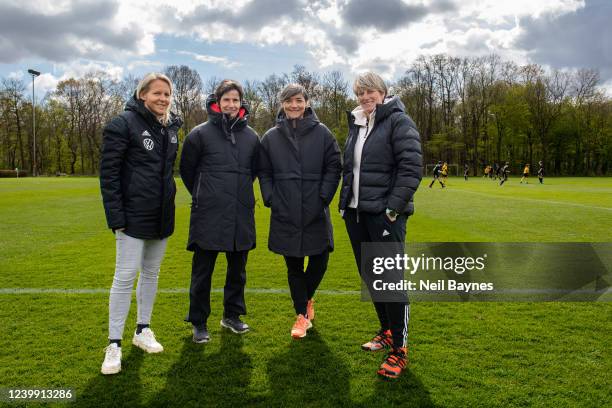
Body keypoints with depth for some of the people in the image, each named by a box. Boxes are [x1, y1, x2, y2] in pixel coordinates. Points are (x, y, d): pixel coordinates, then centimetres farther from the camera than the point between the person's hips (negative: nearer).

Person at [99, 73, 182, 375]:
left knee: (151, 273, 14)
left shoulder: (170, 128, 10)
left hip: (162, 216, 7)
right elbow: (108, 172, -12)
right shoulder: (123, 124, -10)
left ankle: (143, 330, 29)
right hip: (134, 216, -6)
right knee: (126, 276, -5)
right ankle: (114, 344, 7)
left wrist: (168, 199, 13)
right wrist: (116, 217, -16)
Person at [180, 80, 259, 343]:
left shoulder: (251, 136, 7)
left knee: (238, 268, 14)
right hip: (208, 214, -4)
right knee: (202, 270, 4)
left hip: (241, 215, 4)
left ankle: (232, 315, 31)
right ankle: (198, 322, 19)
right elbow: (187, 169, 6)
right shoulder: (200, 133, -3)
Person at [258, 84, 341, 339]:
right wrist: (270, 198, -3)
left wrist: (324, 196, -8)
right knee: (293, 266, 7)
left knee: (319, 260, 2)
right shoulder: (271, 137, 6)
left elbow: (333, 167, 1)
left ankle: (306, 299, 34)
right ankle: (302, 315, 23)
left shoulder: (321, 133, 2)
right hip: (285, 214, 1)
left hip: (315, 212, -1)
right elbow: (264, 172, 9)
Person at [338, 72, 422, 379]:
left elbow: (411, 167, -14)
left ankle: (399, 350, 6)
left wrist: (394, 206, -19)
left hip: (384, 214, -8)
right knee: (369, 276, 15)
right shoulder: (355, 126, 17)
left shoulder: (399, 121, -5)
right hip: (356, 214, 8)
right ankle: (386, 331, 33)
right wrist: (344, 203, 15)